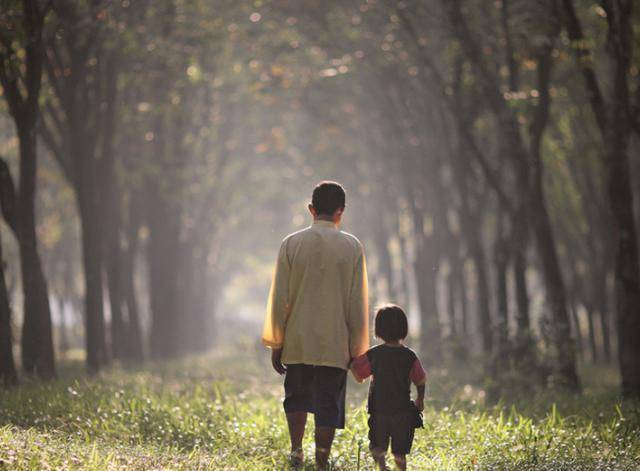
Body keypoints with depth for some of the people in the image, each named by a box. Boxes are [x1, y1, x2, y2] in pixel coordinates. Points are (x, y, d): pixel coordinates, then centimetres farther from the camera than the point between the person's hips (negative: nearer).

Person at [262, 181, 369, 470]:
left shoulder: (292, 244, -3)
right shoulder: (351, 247, -4)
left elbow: (279, 299, -2)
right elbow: (358, 303, -2)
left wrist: (275, 343, 7)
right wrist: (358, 349, 5)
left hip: (297, 342, 1)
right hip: (335, 344, -1)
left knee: (296, 397, 20)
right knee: (328, 405, 6)